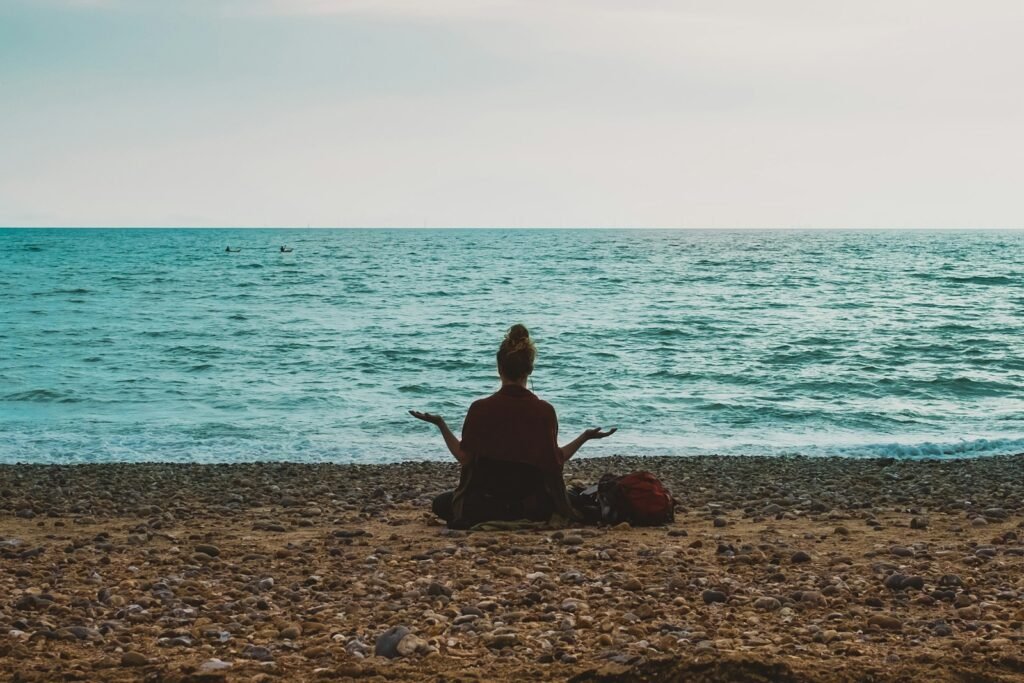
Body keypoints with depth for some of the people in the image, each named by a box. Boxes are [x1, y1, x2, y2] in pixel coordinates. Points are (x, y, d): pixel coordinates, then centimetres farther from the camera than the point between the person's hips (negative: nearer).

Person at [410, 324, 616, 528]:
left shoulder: (480, 409, -10)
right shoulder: (545, 411, -8)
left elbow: (464, 458, -7)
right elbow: (556, 461, -5)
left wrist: (441, 424, 4)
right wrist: (585, 437, 7)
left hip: (486, 500, -2)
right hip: (535, 507, 2)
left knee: (441, 503, 28)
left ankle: (490, 517, -4)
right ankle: (522, 517, 1)